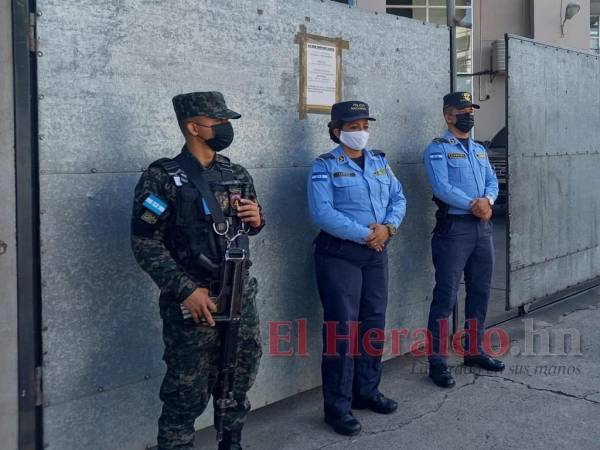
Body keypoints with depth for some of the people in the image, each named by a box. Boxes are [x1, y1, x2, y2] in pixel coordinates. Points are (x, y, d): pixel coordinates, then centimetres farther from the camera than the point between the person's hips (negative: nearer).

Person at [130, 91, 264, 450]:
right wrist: (185, 290, -17)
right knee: (188, 390, 0)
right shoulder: (162, 178, -8)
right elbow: (145, 243, -12)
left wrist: (257, 219, -2)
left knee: (240, 378, 16)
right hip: (192, 300, -6)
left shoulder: (237, 175, 10)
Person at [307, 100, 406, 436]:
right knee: (342, 328, -4)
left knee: (374, 322, 12)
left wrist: (388, 227, -12)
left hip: (377, 252, 6)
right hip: (339, 254, -6)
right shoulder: (325, 166, -7)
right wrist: (364, 234, -20)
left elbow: (398, 199, 9)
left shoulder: (380, 162, 13)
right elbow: (322, 212, -18)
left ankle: (367, 390, 28)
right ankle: (338, 405, 5)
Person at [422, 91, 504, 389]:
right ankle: (437, 362, 0)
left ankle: (474, 351, 27)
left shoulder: (479, 149, 18)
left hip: (482, 227, 8)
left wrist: (487, 200, -11)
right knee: (446, 296, -6)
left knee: (480, 292, 14)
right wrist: (473, 205, -18)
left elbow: (492, 181, 10)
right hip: (454, 228, -7)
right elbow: (442, 187, -17)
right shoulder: (438, 149, -6)